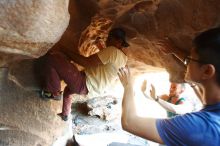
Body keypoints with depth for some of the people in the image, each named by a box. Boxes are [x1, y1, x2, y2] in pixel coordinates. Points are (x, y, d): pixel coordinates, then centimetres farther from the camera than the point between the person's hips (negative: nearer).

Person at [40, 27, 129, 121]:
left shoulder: (112, 51, -18)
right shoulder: (123, 57, 11)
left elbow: (87, 62, -22)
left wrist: (69, 54, -11)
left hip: (84, 84, -11)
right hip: (94, 89, 11)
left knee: (51, 57, -14)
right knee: (68, 89, 43)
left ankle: (54, 93, -2)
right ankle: (65, 114, 49)